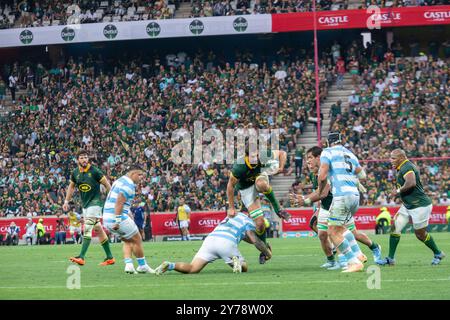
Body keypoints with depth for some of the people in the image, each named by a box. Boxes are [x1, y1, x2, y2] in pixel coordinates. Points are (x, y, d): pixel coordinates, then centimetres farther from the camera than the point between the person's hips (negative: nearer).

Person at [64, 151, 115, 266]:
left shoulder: (94, 171, -11)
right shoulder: (75, 173, 5)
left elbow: (107, 184, -5)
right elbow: (71, 186, 21)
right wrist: (66, 201, 17)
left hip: (95, 202, -7)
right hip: (85, 204, 7)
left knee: (87, 228, -17)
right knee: (98, 229, 10)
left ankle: (81, 257, -24)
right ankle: (110, 257, 15)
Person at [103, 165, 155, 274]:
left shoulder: (119, 181, 18)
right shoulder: (129, 184, -13)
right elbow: (119, 203, -22)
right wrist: (118, 221, -24)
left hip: (107, 218, 9)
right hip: (119, 217, -9)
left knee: (128, 241, 21)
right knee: (137, 240, 7)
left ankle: (128, 264, 5)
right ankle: (142, 266, 17)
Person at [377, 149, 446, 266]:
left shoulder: (406, 167, -20)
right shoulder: (405, 167, 11)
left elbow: (411, 183, -36)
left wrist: (398, 191, -23)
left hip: (420, 206, -10)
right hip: (408, 206, 10)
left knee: (420, 234, 3)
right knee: (395, 227, 1)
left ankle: (438, 254, 25)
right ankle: (390, 258, 3)